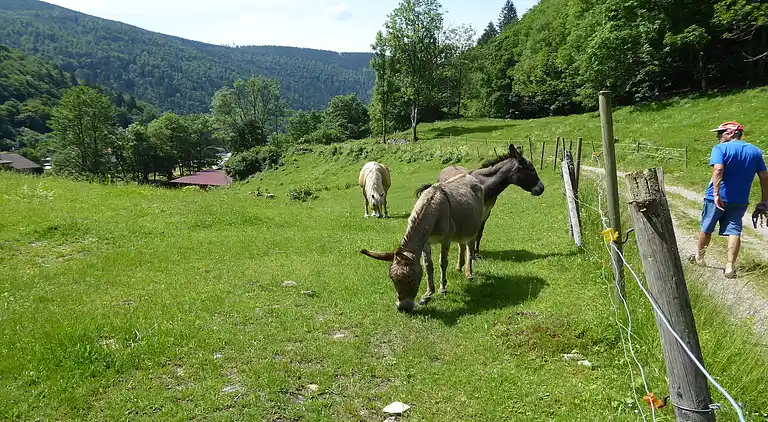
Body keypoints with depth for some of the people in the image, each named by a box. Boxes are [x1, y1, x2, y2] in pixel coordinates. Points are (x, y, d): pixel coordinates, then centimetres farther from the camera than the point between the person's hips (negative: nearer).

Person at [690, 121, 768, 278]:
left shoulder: (720, 149, -9)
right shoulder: (755, 151, 8)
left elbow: (718, 169, -26)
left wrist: (716, 193, -30)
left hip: (718, 198, -4)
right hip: (740, 200, 4)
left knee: (706, 228, 13)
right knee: (734, 230, 3)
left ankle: (699, 257, 29)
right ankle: (730, 267, -5)